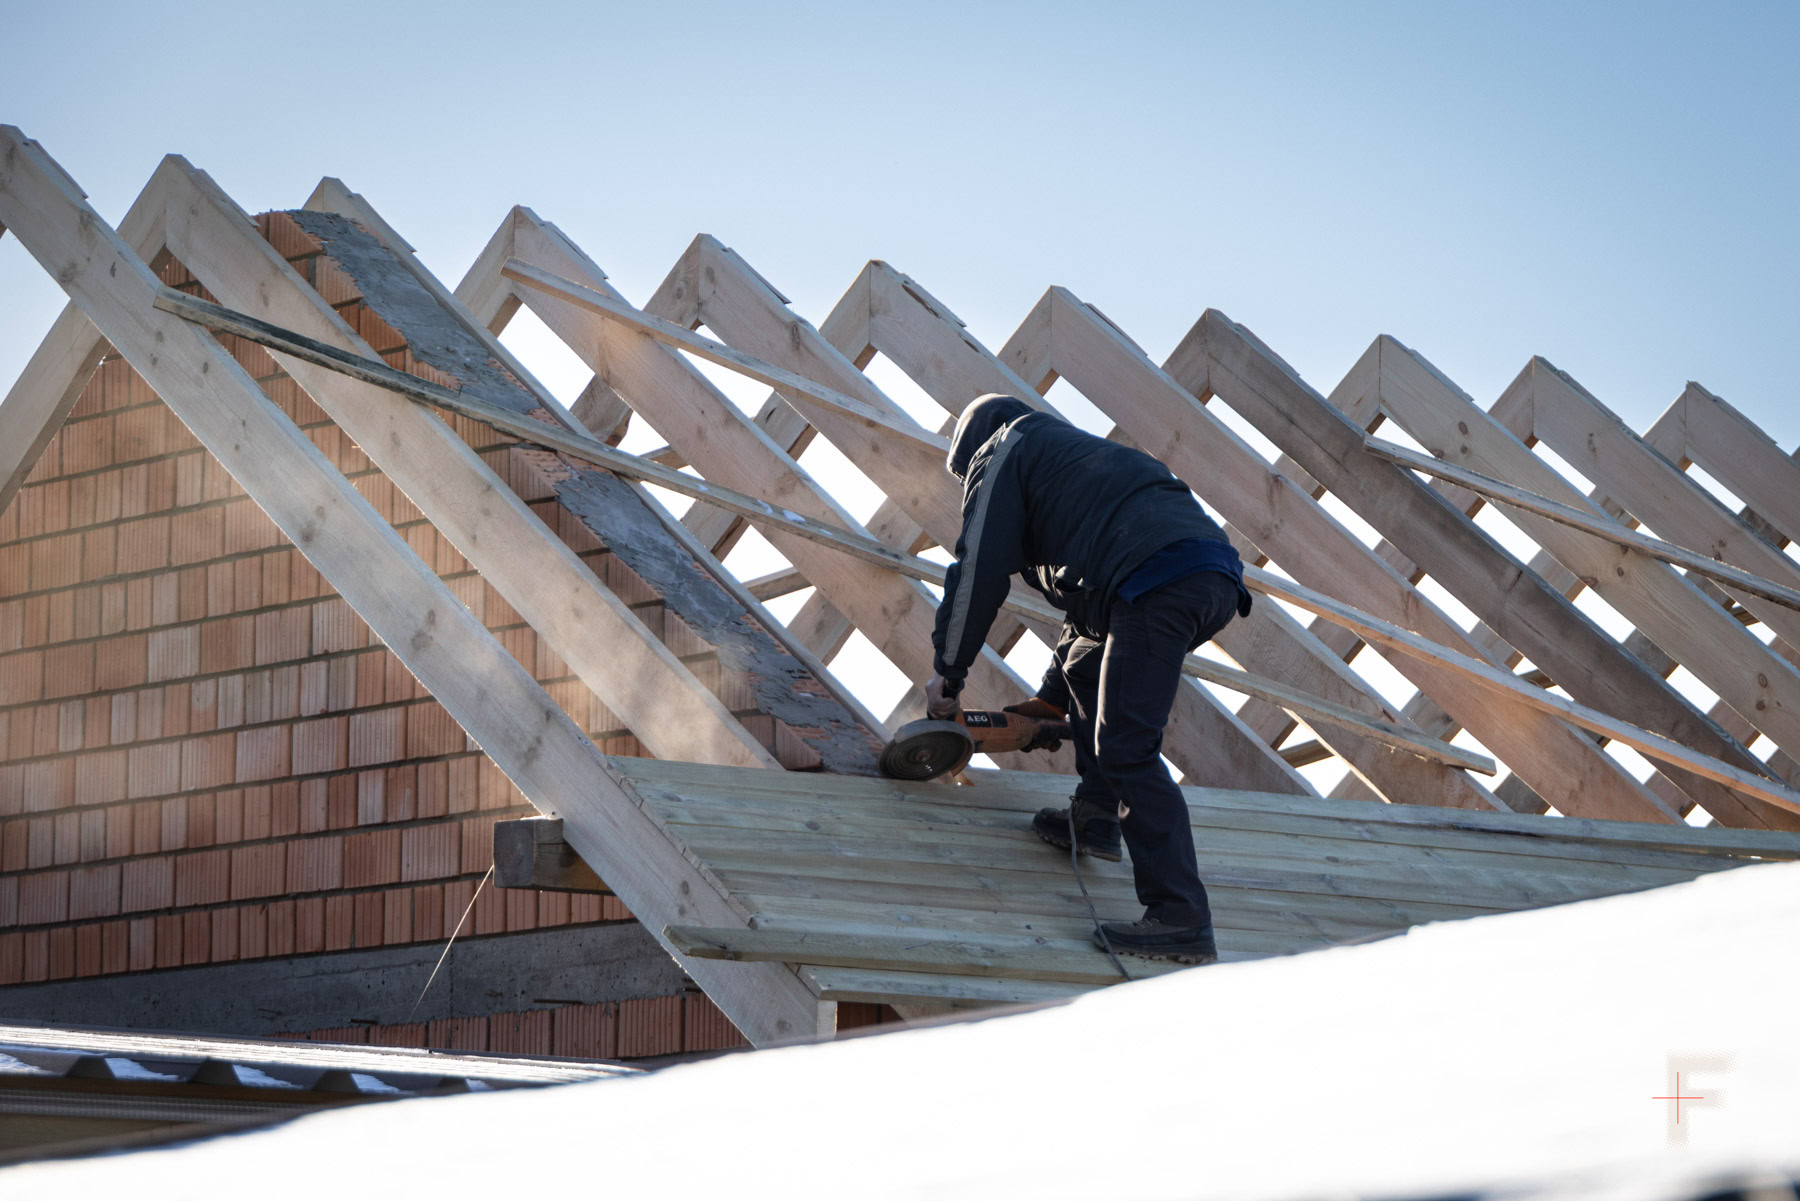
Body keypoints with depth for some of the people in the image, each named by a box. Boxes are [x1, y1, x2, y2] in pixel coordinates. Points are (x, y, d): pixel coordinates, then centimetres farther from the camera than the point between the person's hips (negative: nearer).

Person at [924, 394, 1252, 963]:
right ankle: (1095, 816, 26)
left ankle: (1181, 919, -20)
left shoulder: (1002, 451, 18)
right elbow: (1090, 597, 45)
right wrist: (1050, 699, 49)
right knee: (1085, 666, 31)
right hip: (1218, 579, 9)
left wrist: (946, 672, 21)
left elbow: (979, 570, 11)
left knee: (1127, 747, -12)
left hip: (1156, 582, -9)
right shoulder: (1078, 452, 43)